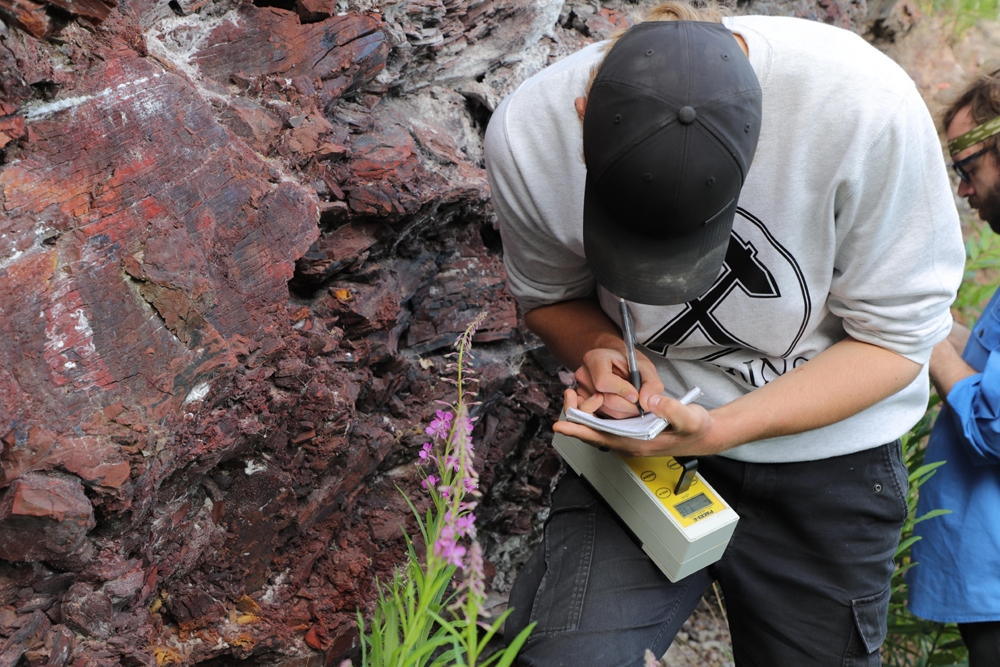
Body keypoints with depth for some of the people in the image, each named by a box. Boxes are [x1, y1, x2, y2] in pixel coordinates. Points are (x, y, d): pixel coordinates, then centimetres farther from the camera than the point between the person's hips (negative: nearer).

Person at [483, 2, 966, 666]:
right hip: (643, 435, 0)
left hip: (825, 454, 1)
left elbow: (895, 337, -15)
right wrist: (602, 351, -22)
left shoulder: (867, 107, -27)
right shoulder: (526, 135, -19)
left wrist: (720, 430, -27)